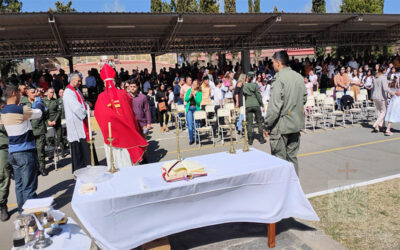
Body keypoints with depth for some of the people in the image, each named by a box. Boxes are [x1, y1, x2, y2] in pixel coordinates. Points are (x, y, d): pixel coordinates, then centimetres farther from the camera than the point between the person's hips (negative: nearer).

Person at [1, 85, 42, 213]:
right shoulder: (20, 110, -17)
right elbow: (38, 113, -2)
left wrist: (35, 102, 25)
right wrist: (38, 101, 17)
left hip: (12, 153, 8)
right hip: (26, 152, -8)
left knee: (19, 184, 16)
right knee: (29, 186, 0)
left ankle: (22, 210, 27)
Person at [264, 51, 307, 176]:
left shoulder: (279, 79, -18)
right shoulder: (299, 77, 7)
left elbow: (274, 107, -21)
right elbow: (304, 98, 17)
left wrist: (267, 126, -13)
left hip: (281, 126, -8)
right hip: (296, 123, 8)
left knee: (279, 159, 4)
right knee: (292, 157, 17)